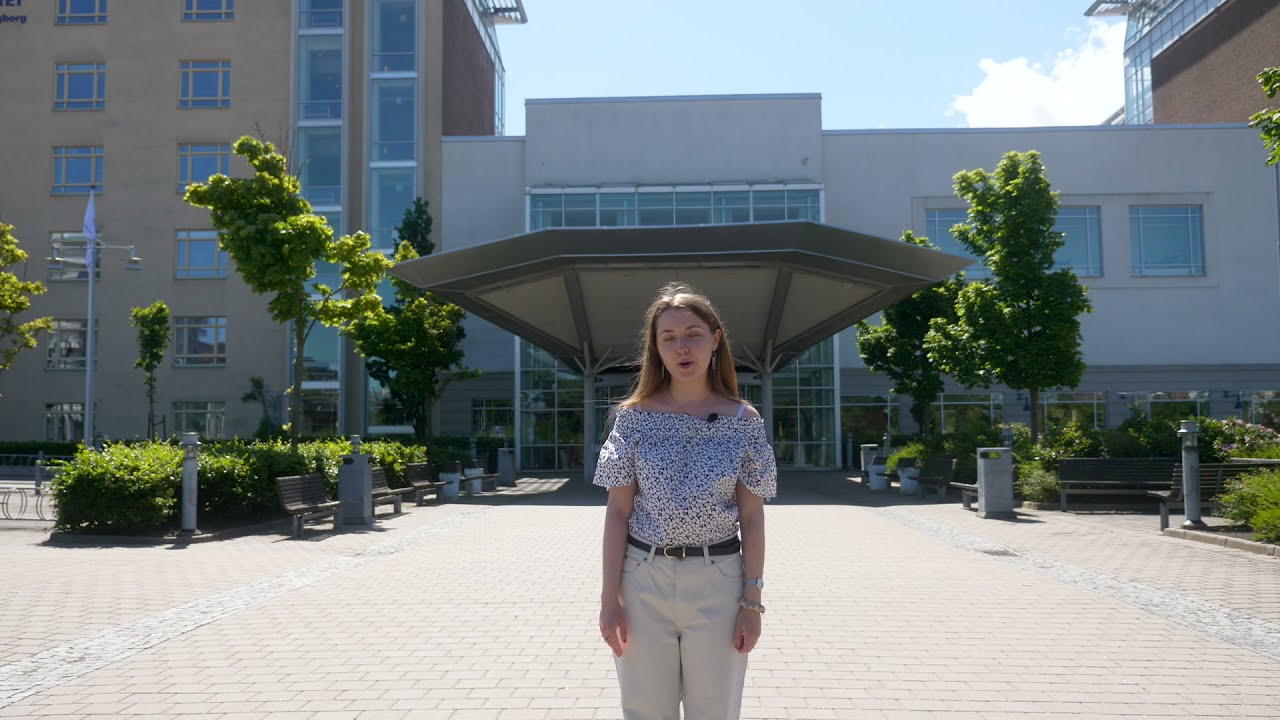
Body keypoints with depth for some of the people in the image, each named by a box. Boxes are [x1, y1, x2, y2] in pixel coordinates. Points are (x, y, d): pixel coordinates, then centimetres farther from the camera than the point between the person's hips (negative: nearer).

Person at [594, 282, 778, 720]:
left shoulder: (743, 421, -2)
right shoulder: (634, 417, -2)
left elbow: (752, 518, 0)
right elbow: (618, 512, -2)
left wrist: (752, 600, -3)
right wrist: (610, 597, -5)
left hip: (717, 584, 0)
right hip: (644, 581, 0)